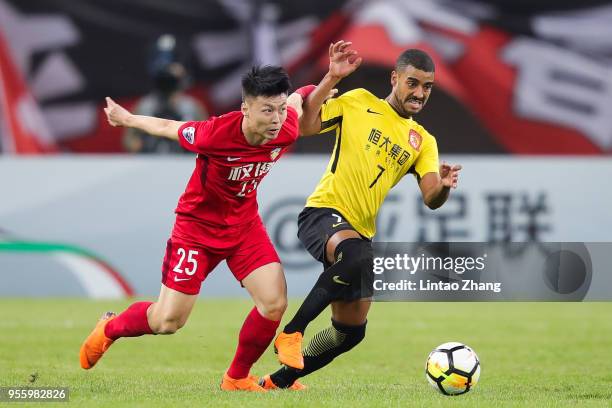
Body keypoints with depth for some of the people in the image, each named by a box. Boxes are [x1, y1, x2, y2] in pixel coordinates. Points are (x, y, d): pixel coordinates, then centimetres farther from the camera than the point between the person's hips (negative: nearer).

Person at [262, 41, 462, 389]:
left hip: (361, 233, 7)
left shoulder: (423, 142, 13)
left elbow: (431, 199, 1)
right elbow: (306, 125, -6)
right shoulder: (359, 103, 3)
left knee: (351, 332, 8)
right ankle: (292, 333, -28)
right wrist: (332, 79, -14)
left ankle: (280, 380, 28)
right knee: (357, 254, -40)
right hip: (324, 213, -6)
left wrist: (443, 186, -23)